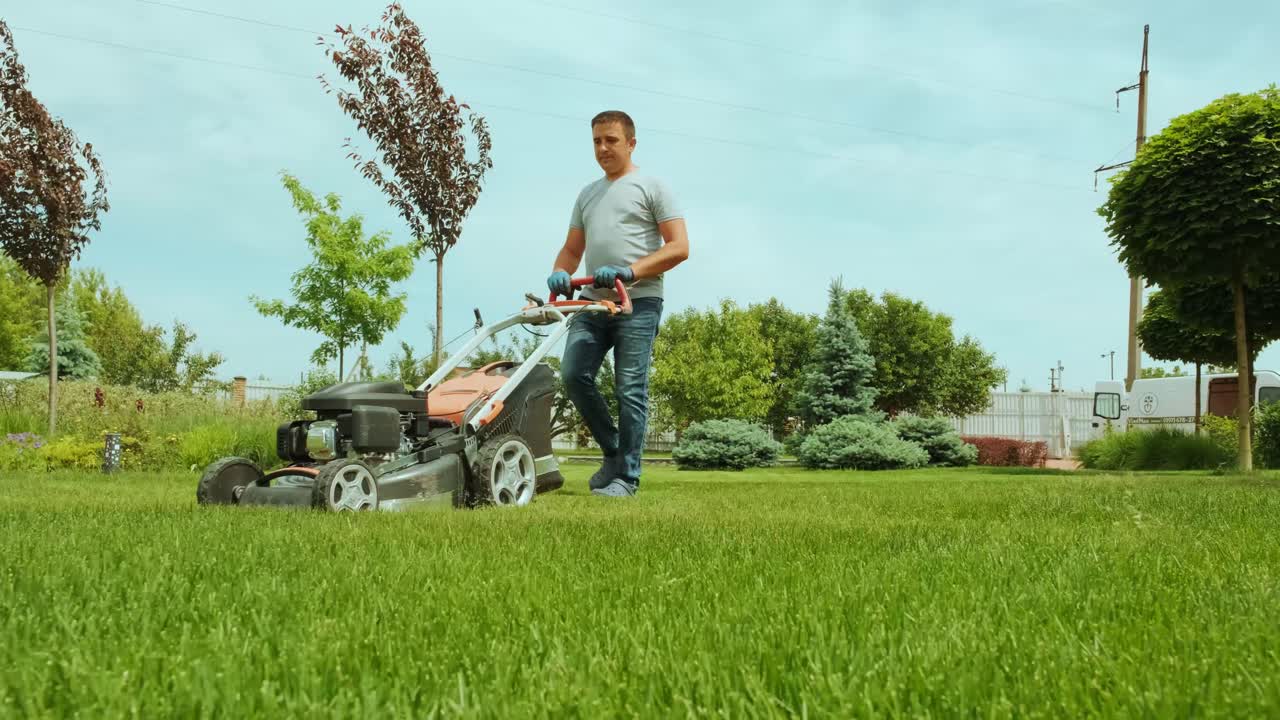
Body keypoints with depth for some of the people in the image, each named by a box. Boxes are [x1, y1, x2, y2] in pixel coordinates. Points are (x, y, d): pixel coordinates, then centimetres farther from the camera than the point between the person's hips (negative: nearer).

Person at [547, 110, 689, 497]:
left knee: (630, 389, -7)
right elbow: (572, 249, 25)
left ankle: (626, 477, 1)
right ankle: (613, 451, 11)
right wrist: (559, 273, 1)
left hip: (638, 303, -6)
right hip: (593, 303, 6)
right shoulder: (587, 195, 23)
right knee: (573, 375, -7)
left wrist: (629, 271, -16)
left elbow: (679, 247, -5)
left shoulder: (652, 187, 4)